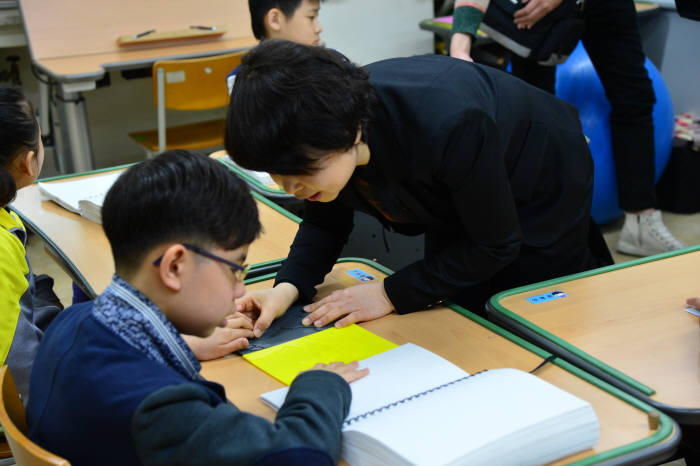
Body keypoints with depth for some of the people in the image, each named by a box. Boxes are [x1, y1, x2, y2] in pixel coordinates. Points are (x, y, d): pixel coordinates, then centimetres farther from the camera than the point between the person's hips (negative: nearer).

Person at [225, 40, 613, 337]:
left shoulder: (448, 125, -47)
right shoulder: (322, 122, -28)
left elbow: (496, 244, -30)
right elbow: (326, 221, -8)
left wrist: (390, 293, -30)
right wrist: (288, 286, -26)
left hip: (542, 189, -5)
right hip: (452, 198, 6)